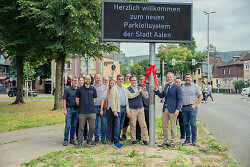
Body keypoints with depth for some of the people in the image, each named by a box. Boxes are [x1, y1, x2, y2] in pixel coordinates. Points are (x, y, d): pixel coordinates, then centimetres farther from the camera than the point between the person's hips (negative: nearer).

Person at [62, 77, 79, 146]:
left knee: (74, 126, 10)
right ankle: (65, 140, 1)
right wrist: (65, 110, -9)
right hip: (69, 109, -3)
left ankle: (72, 139, 19)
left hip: (76, 110, 3)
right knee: (68, 125, -6)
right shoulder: (68, 90, -1)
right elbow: (64, 100, -2)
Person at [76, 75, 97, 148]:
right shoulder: (80, 89, 3)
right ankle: (80, 142, 10)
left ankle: (89, 140, 24)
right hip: (82, 112, -2)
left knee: (92, 127, 6)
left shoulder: (93, 89, 8)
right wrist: (81, 106, 6)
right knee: (81, 128, 0)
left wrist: (91, 106, 10)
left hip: (92, 111, 2)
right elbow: (77, 99, 9)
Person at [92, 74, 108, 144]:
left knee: (104, 123, -3)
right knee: (95, 123, 4)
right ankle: (96, 137, 15)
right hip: (94, 107, 0)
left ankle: (103, 138, 6)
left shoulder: (104, 87, 12)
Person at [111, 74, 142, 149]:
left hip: (124, 108, 7)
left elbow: (130, 95, 15)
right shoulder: (114, 88, -2)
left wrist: (138, 92, 2)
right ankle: (116, 142, -6)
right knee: (117, 126, -9)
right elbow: (113, 100, -9)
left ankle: (117, 141, 15)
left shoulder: (124, 89, 19)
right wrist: (114, 110, -17)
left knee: (120, 126, 9)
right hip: (118, 109, -7)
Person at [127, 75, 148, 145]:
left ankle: (144, 140, 8)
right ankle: (133, 140, 13)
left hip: (140, 109, 3)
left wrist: (144, 91, -14)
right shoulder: (128, 89, -1)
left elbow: (146, 96, 5)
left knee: (143, 125, 1)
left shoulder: (140, 88, 10)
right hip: (132, 110, -3)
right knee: (133, 125, 0)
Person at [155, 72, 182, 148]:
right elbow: (161, 95, 17)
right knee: (164, 126, 11)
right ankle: (166, 141, 24)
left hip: (172, 110, -7)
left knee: (173, 127, 3)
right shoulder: (166, 87, 14)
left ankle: (172, 143, 14)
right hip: (165, 109, 7)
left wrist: (177, 110, -16)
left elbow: (180, 99, -10)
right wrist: (156, 90, 1)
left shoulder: (177, 87, -7)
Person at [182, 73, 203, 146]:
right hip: (184, 107, 4)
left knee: (193, 124, -5)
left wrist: (195, 105, -7)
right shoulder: (182, 87, 14)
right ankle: (187, 139, 16)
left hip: (192, 107, -4)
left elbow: (201, 96, 1)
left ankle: (194, 139, 6)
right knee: (186, 124, 7)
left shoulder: (195, 86, 4)